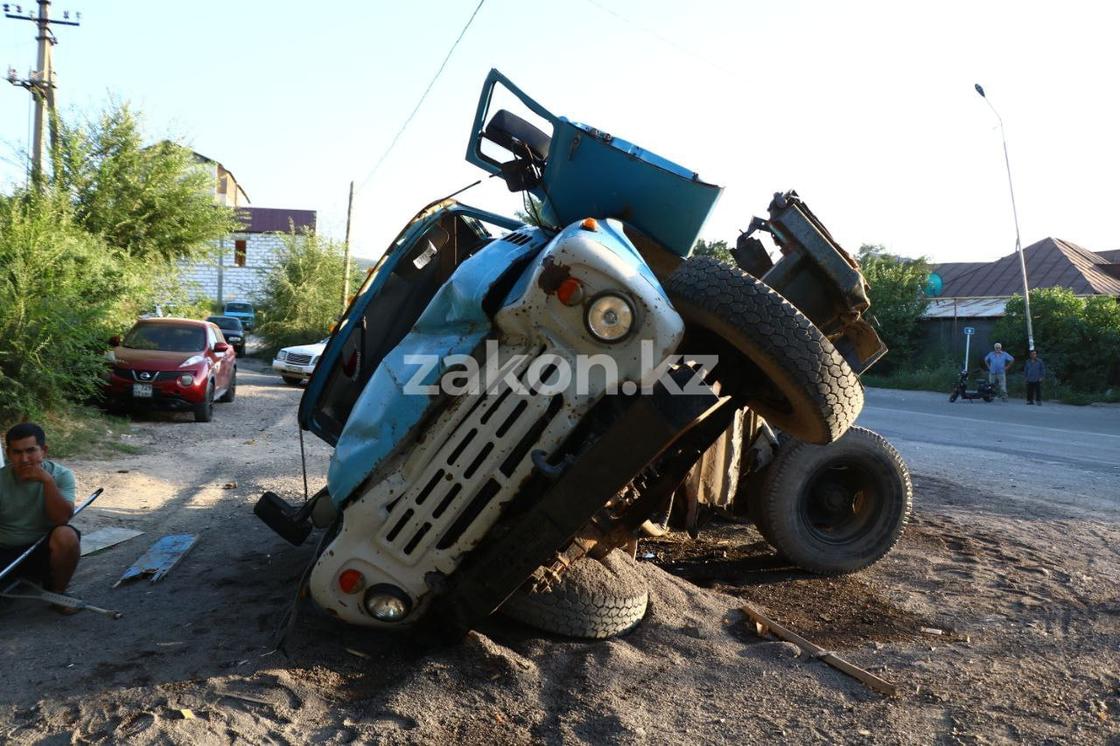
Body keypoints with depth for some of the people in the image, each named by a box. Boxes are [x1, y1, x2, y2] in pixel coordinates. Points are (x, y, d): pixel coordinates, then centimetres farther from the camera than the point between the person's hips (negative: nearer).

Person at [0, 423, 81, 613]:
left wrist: (47, 480, -28)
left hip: (44, 549, -1)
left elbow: (61, 519, -23)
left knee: (66, 536, -35)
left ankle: (57, 591, -7)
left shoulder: (61, 475, -11)